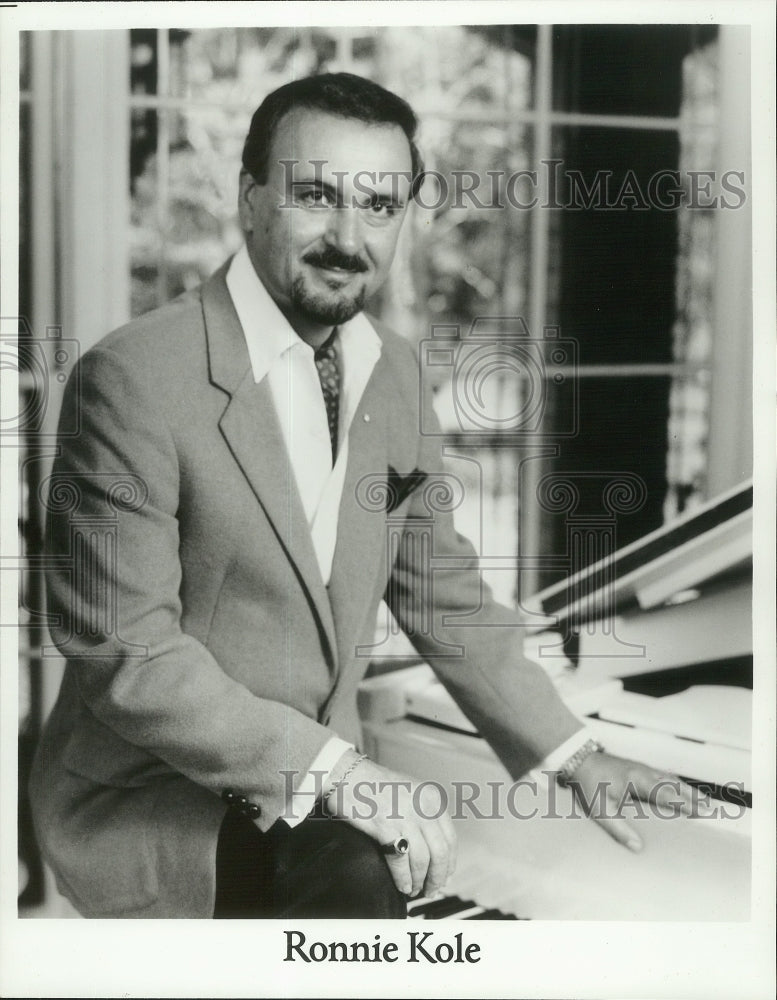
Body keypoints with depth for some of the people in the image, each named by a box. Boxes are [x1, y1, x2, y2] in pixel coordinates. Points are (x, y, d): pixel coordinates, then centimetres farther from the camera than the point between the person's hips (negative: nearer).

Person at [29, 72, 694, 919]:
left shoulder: (393, 370, 5)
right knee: (359, 879, -29)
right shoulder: (135, 377, -18)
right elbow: (125, 654, -21)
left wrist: (574, 757, 6)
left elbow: (440, 593, 12)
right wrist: (334, 769, -25)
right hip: (149, 799, -7)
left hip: (313, 779, 7)